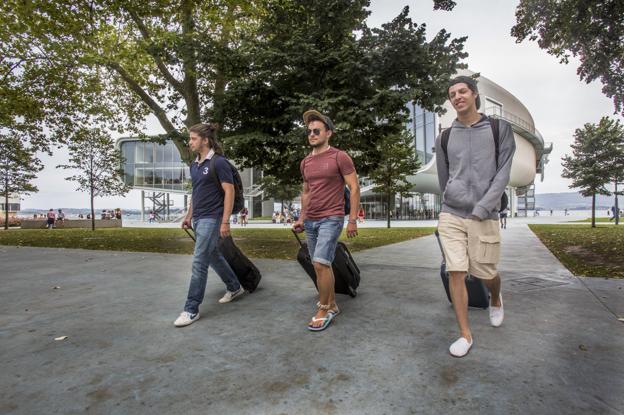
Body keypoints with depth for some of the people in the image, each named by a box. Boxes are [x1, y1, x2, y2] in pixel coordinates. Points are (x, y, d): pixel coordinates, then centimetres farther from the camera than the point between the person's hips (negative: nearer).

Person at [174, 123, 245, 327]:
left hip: (212, 218, -9)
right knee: (213, 256, 18)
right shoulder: (194, 165, 12)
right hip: (198, 218, 9)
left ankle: (191, 309, 5)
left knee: (199, 262, -6)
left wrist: (225, 222, -19)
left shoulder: (219, 162, -13)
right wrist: (189, 215, 20)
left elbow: (229, 192, -16)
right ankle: (235, 287, 37)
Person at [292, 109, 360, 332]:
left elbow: (354, 188, -6)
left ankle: (323, 309, 3)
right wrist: (301, 218, 15)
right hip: (310, 221, 6)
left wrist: (352, 220, -10)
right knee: (321, 265, 11)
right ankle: (332, 305, 26)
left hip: (331, 219, -6)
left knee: (321, 263, -14)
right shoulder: (305, 162, 12)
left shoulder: (340, 157, -5)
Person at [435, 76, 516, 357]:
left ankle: (495, 300, 45)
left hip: (484, 216, -1)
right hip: (450, 215, 2)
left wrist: (481, 208, -12)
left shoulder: (500, 129, 4)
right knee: (456, 273, -3)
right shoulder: (444, 138, 8)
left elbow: (503, 173, -4)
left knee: (486, 273, 9)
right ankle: (465, 334, 11)